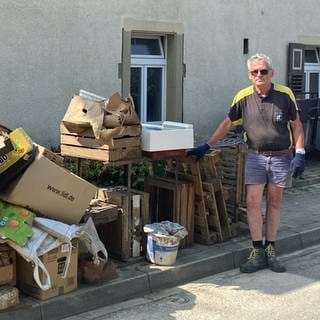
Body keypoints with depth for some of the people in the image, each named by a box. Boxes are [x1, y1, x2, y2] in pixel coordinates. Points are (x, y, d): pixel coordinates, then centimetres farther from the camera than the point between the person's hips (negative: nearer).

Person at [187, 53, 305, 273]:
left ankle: (270, 250, 16)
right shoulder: (243, 97, -3)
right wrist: (207, 146, 5)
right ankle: (257, 252, 3)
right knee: (253, 203, -5)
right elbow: (227, 123, 7)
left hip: (281, 157, -1)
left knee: (274, 203, 8)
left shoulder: (285, 95, -6)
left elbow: (296, 125, 1)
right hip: (255, 157, 1)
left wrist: (299, 154, -6)